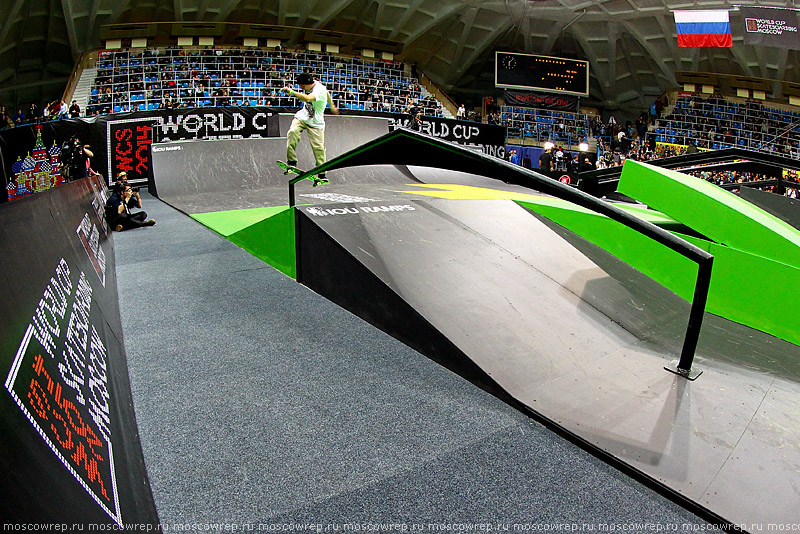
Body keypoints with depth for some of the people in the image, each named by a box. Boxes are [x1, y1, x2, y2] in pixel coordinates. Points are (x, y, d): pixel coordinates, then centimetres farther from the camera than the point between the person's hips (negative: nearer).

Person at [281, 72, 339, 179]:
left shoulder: (319, 90, -23)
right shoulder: (310, 84, 1)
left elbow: (307, 98, -43)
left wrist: (291, 91, -42)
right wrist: (331, 105, 32)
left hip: (315, 123, -6)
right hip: (301, 117, 6)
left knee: (319, 148, -8)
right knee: (292, 132, -23)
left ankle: (322, 174, 4)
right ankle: (292, 161, -20)